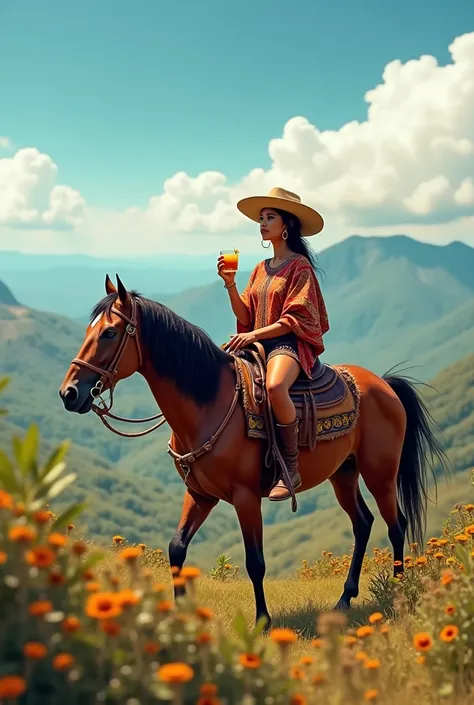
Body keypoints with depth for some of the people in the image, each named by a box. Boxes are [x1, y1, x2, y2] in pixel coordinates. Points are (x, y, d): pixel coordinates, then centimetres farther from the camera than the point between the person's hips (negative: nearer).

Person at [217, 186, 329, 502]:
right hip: (257, 344, 8)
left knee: (275, 386, -39)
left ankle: (291, 467, -28)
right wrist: (230, 284, 0)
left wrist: (255, 334, -20)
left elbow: (296, 319, -12)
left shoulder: (299, 266, -2)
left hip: (289, 344, -8)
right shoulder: (261, 269, 19)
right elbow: (246, 316, 13)